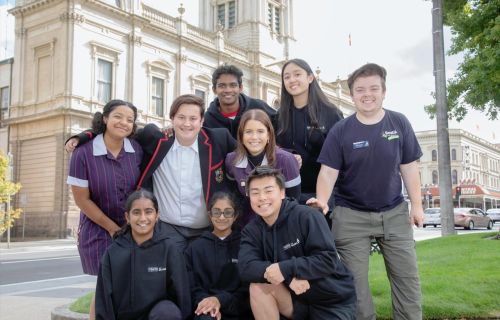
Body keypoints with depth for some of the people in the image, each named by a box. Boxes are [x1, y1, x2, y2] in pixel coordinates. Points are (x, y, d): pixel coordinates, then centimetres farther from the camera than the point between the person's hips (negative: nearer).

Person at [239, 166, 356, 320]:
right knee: (258, 286, -20)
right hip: (297, 299, 4)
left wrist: (285, 269, -31)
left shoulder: (307, 216, -17)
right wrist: (289, 276, -30)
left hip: (334, 301, -4)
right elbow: (246, 267, -18)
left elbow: (328, 260, -22)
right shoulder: (252, 230, -3)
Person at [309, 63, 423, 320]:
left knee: (407, 277, 8)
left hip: (394, 212, 2)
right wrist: (322, 200, -28)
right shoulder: (340, 131, -8)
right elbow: (328, 171, -12)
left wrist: (416, 205, 1)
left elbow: (409, 167, 3)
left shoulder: (399, 123, -1)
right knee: (355, 281, 3)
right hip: (351, 216, -2)